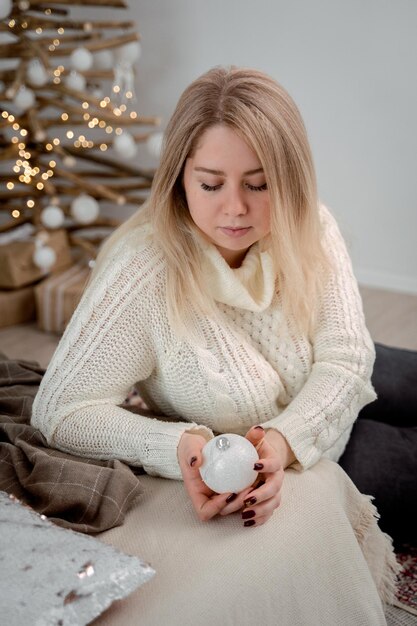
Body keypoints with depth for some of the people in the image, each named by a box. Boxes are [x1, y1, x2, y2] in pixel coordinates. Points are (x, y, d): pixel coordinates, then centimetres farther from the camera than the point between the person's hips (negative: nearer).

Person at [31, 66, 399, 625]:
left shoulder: (312, 231, -13)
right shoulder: (143, 268, -26)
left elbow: (345, 358, -13)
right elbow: (61, 410, -22)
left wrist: (286, 438, -33)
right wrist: (177, 446, -38)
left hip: (323, 427, 5)